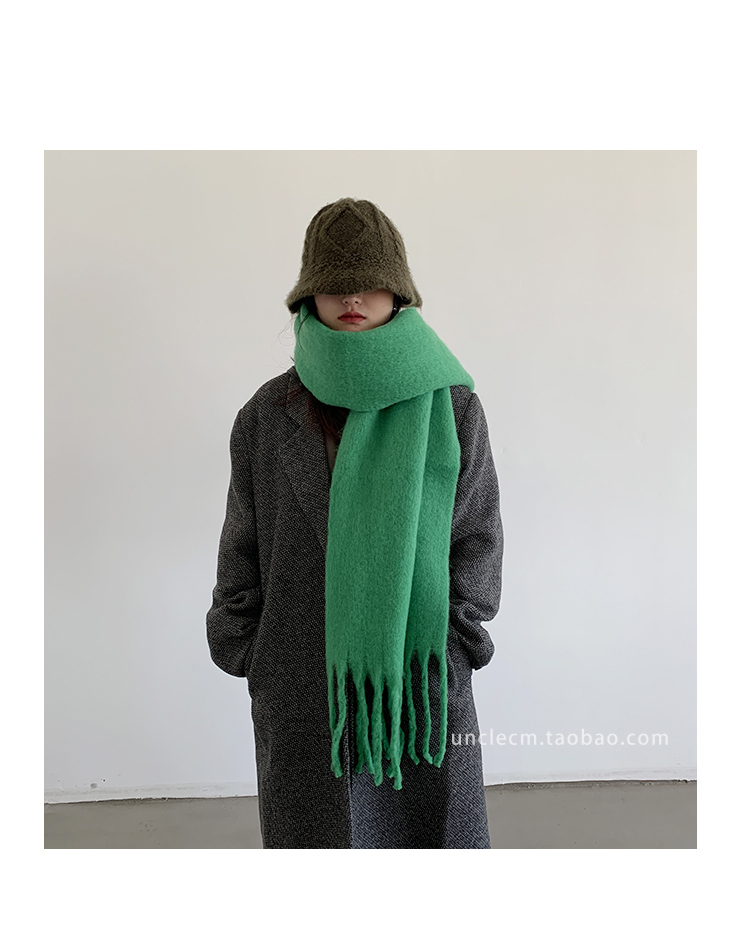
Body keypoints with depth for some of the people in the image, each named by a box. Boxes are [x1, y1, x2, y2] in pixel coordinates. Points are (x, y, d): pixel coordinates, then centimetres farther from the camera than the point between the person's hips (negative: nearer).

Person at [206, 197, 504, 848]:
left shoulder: (451, 406, -1)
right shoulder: (267, 415, 1)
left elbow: (479, 539, 2)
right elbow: (242, 552, 5)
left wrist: (454, 650, -4)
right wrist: (251, 664, 1)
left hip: (424, 680, 0)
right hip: (303, 690, 1)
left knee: (433, 827, 11)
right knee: (319, 831, 11)